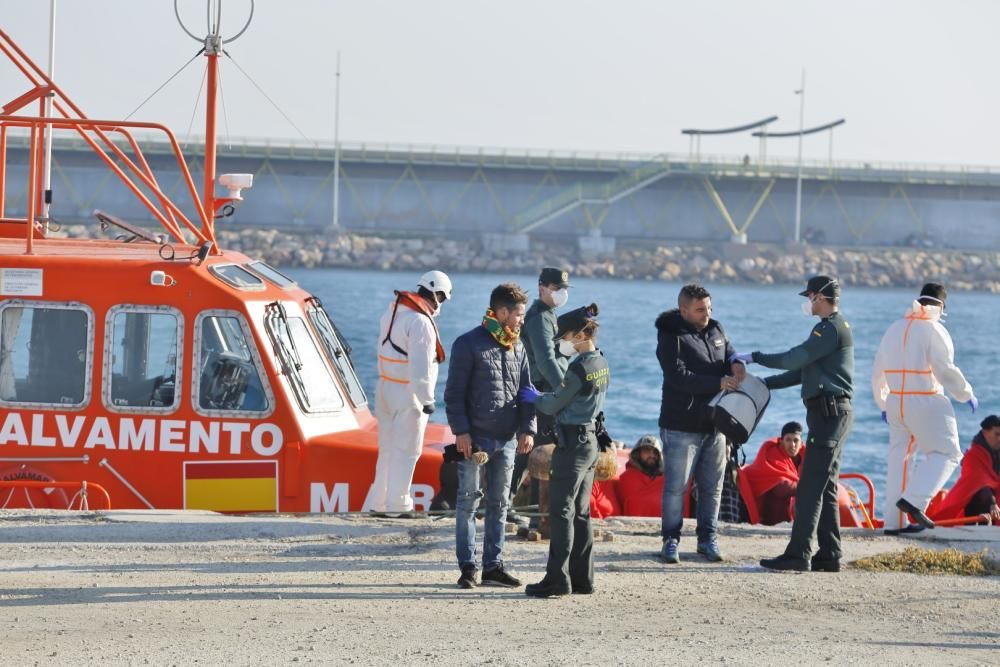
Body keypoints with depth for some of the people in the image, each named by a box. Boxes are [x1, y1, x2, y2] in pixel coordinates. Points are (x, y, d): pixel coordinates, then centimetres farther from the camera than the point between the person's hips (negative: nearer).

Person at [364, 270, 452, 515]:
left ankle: (375, 503, 21)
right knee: (406, 451, -1)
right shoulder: (420, 322, -20)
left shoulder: (393, 312, 10)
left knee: (388, 449, 16)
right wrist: (427, 400, -19)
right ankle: (397, 505, 2)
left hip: (386, 388, 9)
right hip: (408, 394, -9)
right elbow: (420, 367, -24)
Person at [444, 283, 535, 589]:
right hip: (475, 438, -6)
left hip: (507, 439, 6)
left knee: (499, 504, 8)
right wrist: (461, 430, -14)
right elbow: (454, 393, -7)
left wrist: (527, 429, 4)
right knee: (468, 502, -1)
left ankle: (493, 566, 14)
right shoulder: (469, 344, -5)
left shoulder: (517, 348, 12)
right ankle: (467, 567, 2)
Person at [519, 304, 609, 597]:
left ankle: (557, 579, -7)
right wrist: (542, 396, 9)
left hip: (572, 442, -9)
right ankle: (582, 578, 16)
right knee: (580, 512, 13)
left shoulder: (579, 368, -19)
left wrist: (534, 398, 7)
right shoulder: (601, 364, 9)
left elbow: (554, 405, -10)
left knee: (561, 512, -6)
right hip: (591, 440, 9)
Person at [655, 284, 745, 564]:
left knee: (712, 486, 10)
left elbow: (729, 354, 17)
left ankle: (708, 538, 18)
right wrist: (718, 383, -25)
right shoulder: (672, 337, -11)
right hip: (682, 425, -6)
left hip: (714, 423, 6)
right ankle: (671, 540, 6)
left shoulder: (715, 330, 10)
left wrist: (736, 364, -9)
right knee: (676, 485, -2)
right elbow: (678, 377, -21)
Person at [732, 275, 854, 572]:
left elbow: (795, 358, -17)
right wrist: (763, 384, 20)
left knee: (810, 488, -12)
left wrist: (754, 357, -5)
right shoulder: (829, 328, 21)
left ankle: (798, 555, -14)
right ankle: (828, 556, 11)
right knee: (825, 489, 11)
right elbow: (801, 370, 24)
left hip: (830, 411, -11)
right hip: (833, 414, 11)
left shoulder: (833, 328, -13)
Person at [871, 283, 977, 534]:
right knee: (946, 453, 2)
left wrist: (883, 404, 28)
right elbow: (945, 370, -16)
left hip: (896, 401, 7)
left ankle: (894, 521, 10)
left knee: (899, 457, 11)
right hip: (925, 402, -7)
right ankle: (914, 500, -15)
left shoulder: (894, 329, 12)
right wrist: (966, 394, -2)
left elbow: (878, 372, 16)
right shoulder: (934, 330, -10)